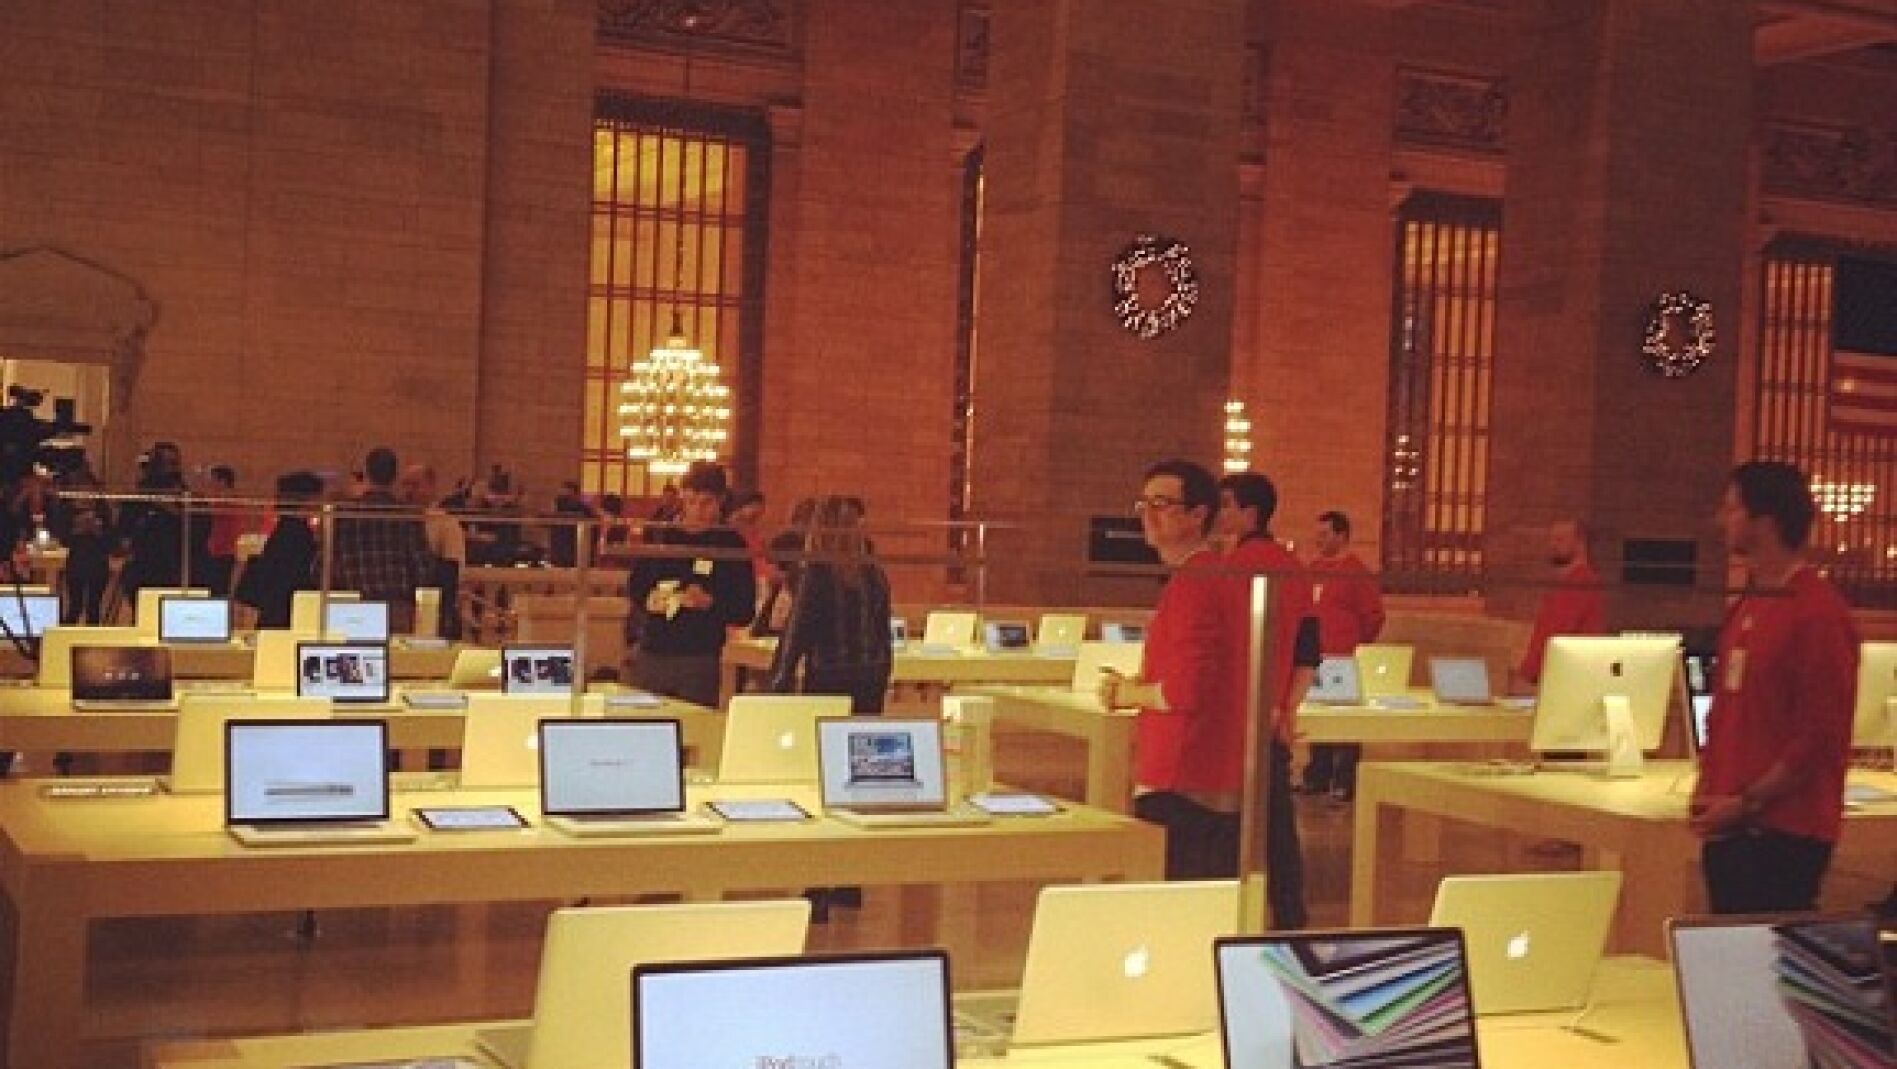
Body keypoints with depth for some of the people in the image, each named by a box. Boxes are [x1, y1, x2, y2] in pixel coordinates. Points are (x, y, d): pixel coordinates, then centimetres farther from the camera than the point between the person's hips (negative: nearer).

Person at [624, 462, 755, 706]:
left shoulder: (730, 544, -1)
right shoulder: (659, 535, 7)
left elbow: (745, 612, -2)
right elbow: (634, 587, 16)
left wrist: (711, 602, -20)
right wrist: (648, 599, -6)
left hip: (699, 661, -3)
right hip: (650, 654, 3)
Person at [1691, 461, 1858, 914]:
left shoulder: (1819, 613, -13)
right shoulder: (1744, 608, 13)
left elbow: (1821, 736, -16)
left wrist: (1747, 802, -14)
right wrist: (1707, 788, 9)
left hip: (1785, 833, -8)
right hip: (1728, 826, 8)